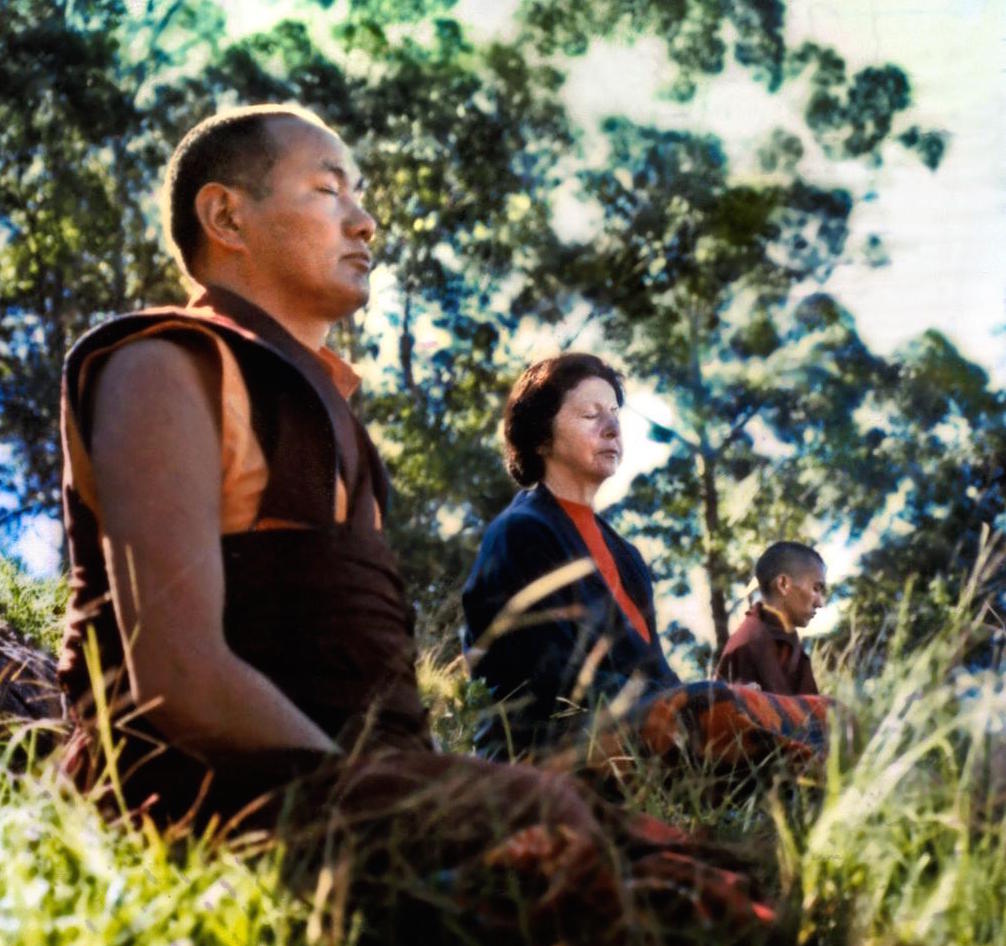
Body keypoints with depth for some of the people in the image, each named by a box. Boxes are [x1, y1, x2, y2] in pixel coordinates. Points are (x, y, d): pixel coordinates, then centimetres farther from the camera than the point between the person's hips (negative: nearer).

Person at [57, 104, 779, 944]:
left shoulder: (317, 403, 25)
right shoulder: (168, 368, -2)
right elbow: (180, 674, -15)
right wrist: (401, 810, -16)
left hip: (338, 773, 8)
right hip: (222, 788, -8)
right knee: (549, 830, -30)